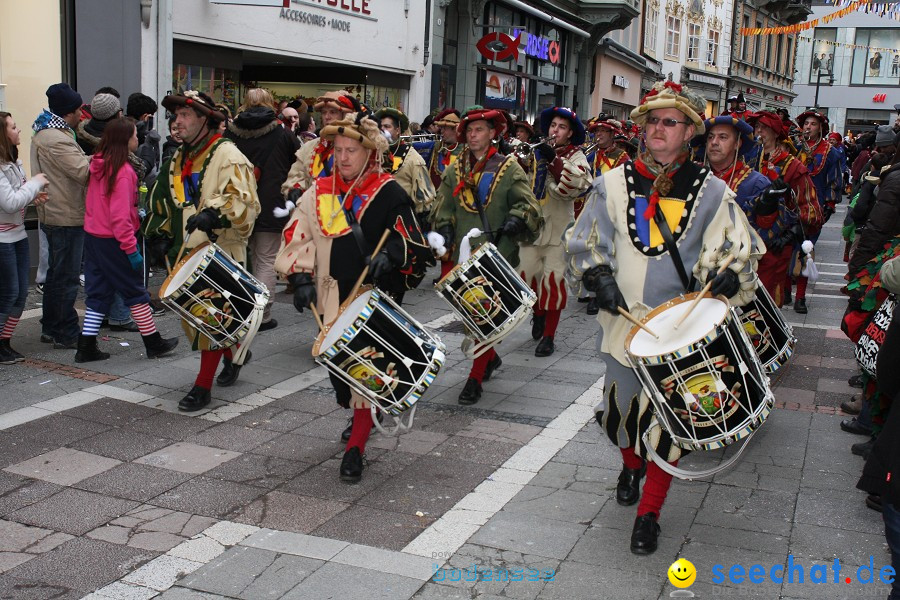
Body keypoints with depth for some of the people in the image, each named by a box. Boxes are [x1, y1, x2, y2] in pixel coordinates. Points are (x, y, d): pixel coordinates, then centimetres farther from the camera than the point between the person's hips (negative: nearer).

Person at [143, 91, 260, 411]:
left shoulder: (227, 155, -10)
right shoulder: (179, 158, 16)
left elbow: (244, 201, -23)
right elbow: (163, 201, 25)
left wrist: (213, 214, -36)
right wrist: (159, 235, 14)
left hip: (220, 251, -8)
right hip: (187, 251, 8)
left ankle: (203, 385, 1)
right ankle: (232, 353, 37)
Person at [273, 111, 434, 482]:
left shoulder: (388, 193, -4)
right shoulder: (320, 192, 6)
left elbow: (412, 241, -3)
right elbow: (298, 236, 6)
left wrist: (390, 255, -22)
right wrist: (301, 277, -4)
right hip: (333, 297, 5)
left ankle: (356, 446, 0)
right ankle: (362, 417, 41)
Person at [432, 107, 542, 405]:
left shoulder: (509, 169, 1)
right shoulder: (454, 171, 14)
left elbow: (529, 205, -3)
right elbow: (443, 208, 16)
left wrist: (515, 221, -22)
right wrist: (445, 228, -2)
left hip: (497, 256, -4)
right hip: (464, 255, 5)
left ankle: (475, 379, -1)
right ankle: (491, 357, 38)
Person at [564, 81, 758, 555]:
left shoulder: (710, 191, -1)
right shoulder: (615, 183, 2)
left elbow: (735, 255, 3)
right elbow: (584, 241, 8)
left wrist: (719, 285, -15)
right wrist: (600, 278, -8)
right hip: (623, 319, 2)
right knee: (622, 404, 16)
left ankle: (649, 514, 15)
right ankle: (630, 465, 50)